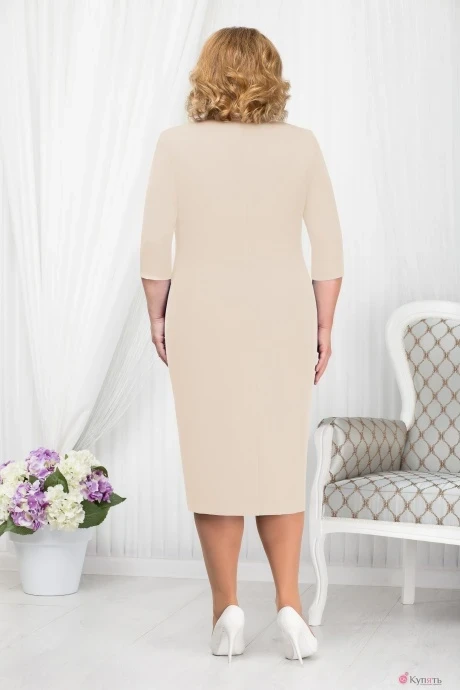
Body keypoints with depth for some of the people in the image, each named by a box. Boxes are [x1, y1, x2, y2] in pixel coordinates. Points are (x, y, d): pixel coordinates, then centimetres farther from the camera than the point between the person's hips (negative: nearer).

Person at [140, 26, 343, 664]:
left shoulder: (177, 145, -5)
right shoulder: (301, 145, -2)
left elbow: (155, 243, -5)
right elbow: (328, 247, -1)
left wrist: (157, 317, 7)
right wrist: (324, 325, 7)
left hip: (203, 318, -1)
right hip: (283, 317, 1)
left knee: (214, 458, 7)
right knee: (280, 457, 12)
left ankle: (227, 608, 12)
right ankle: (288, 602, 6)